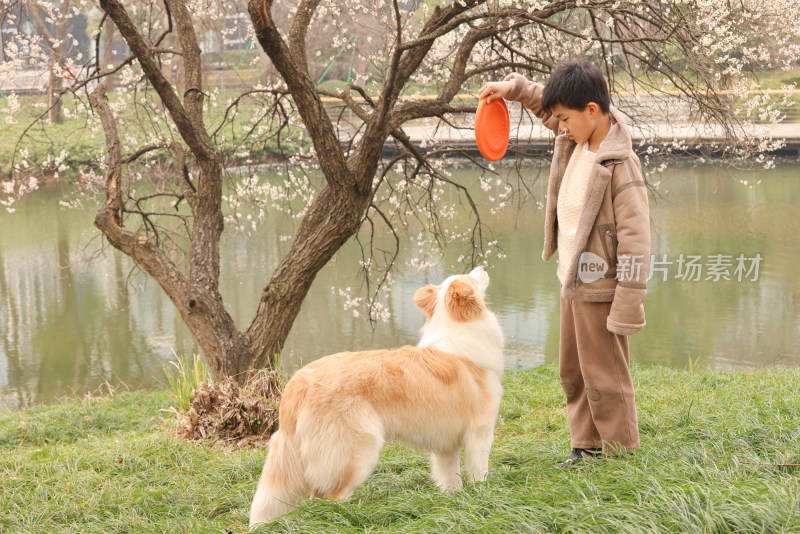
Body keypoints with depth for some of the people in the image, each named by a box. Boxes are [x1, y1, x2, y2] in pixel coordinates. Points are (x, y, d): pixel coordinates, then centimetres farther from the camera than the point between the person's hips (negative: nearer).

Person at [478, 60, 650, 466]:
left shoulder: (619, 165, -22)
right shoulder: (575, 138, 3)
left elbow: (634, 239, -23)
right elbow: (547, 102, 26)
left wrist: (627, 308, -24)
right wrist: (514, 87, 9)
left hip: (600, 287, -9)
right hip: (572, 280, 9)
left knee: (603, 376, -1)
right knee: (572, 372, 17)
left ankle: (621, 455, 10)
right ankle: (586, 446, 28)